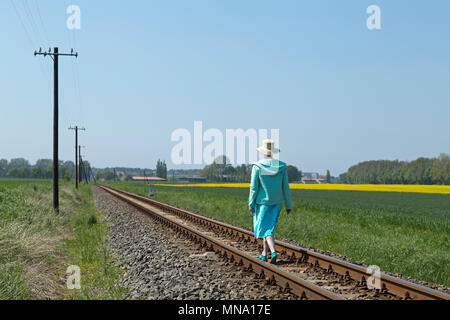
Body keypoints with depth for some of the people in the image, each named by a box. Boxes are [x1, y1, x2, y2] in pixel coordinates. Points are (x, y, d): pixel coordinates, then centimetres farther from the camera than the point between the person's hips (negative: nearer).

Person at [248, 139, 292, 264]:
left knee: (264, 227, 2)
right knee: (270, 227, 16)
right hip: (276, 202, 4)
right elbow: (285, 187, 1)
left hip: (262, 201, -4)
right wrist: (288, 205, 9)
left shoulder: (257, 167, -11)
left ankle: (273, 252, -18)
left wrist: (251, 205, -3)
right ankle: (264, 254, 23)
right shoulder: (281, 166, -2)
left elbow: (254, 187, -10)